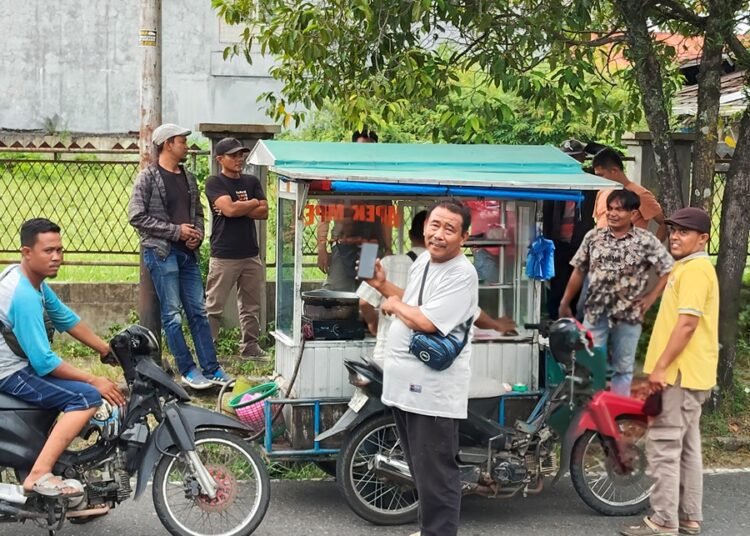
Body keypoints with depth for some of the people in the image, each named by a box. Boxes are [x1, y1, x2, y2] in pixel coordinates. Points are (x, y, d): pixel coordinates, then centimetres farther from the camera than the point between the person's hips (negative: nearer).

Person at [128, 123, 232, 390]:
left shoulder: (188, 178, 14)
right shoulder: (148, 177, -6)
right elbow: (137, 216, -12)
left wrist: (198, 235, 0)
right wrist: (176, 231, -15)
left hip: (188, 252, 6)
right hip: (161, 252, -6)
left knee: (198, 312, 7)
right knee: (172, 315, -2)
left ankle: (211, 369, 9)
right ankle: (188, 370, 4)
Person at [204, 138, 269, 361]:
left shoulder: (252, 182, 14)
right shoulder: (214, 183, -3)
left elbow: (264, 212, 3)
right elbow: (229, 209, -18)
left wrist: (239, 209, -9)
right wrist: (253, 203, -2)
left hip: (251, 255, 6)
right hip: (223, 256, -6)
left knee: (251, 306, 11)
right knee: (213, 307, -4)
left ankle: (250, 347, 20)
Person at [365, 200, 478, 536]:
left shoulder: (462, 275, -17)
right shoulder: (422, 260, 11)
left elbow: (426, 321, -25)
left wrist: (395, 306, -8)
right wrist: (383, 286, 12)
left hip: (432, 391, -9)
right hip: (404, 383, 9)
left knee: (436, 476, -3)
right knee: (420, 470, 22)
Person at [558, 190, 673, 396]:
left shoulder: (646, 241, -6)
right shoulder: (593, 237, 2)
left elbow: (669, 270, -2)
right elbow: (579, 272, 9)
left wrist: (651, 297, -6)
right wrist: (564, 304, 12)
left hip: (628, 315, -1)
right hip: (595, 312, 1)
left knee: (623, 368, 11)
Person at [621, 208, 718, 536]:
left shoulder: (695, 270, -15)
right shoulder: (687, 268, 19)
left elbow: (687, 323, -22)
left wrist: (661, 366, -21)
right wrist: (663, 366, 23)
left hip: (680, 374, -11)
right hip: (686, 373, 11)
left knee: (663, 446, -9)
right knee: (685, 447, 13)